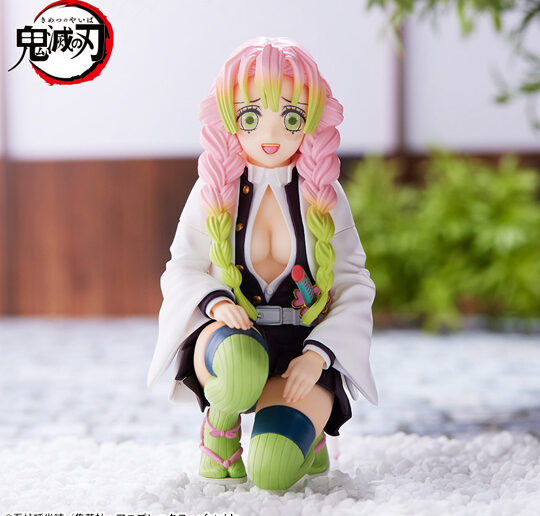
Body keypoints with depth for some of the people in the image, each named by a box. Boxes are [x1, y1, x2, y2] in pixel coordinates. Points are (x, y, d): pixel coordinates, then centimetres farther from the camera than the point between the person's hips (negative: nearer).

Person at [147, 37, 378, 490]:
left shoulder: (324, 196, 4)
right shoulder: (213, 192, 4)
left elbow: (355, 287, 1)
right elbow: (180, 270, 5)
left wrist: (317, 354, -16)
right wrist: (216, 301, -20)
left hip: (305, 345, 1)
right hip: (228, 335, 0)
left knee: (272, 470, -26)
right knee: (241, 366, -41)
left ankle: (308, 426, 12)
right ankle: (219, 424, -3)